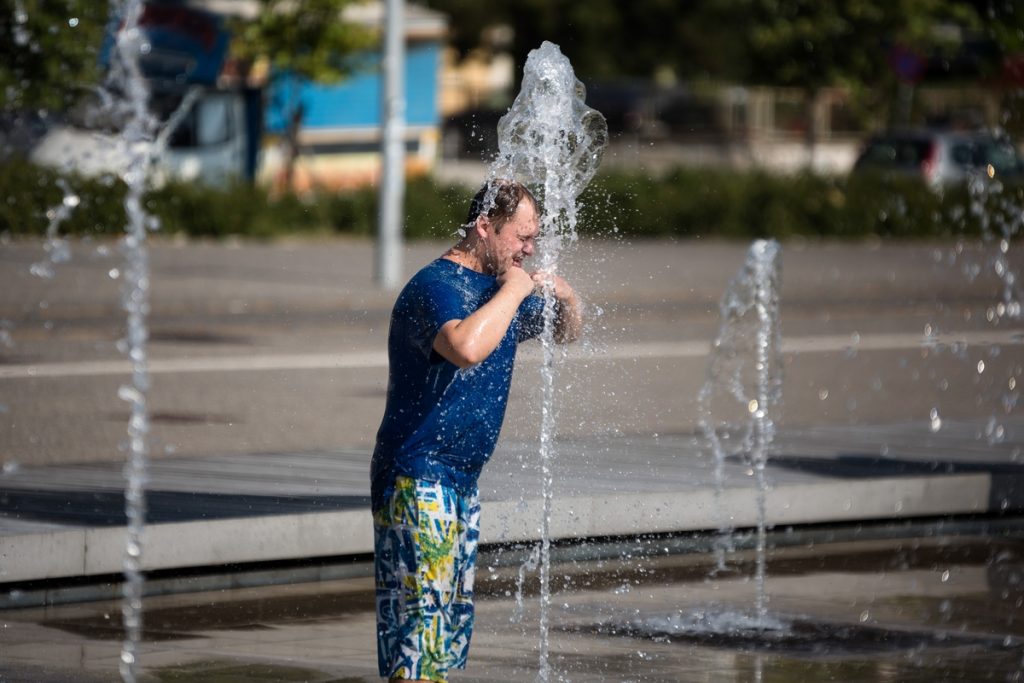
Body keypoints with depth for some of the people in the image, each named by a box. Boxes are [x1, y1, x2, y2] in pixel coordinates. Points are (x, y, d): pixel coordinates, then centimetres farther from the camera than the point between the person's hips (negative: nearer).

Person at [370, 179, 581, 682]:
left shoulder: (499, 288, 13)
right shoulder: (436, 287, -16)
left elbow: (567, 334, 27)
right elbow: (466, 347, -37)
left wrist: (564, 297, 5)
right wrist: (513, 291, -24)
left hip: (461, 484, 10)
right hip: (417, 481, -10)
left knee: (451, 629, 13)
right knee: (419, 629, -13)